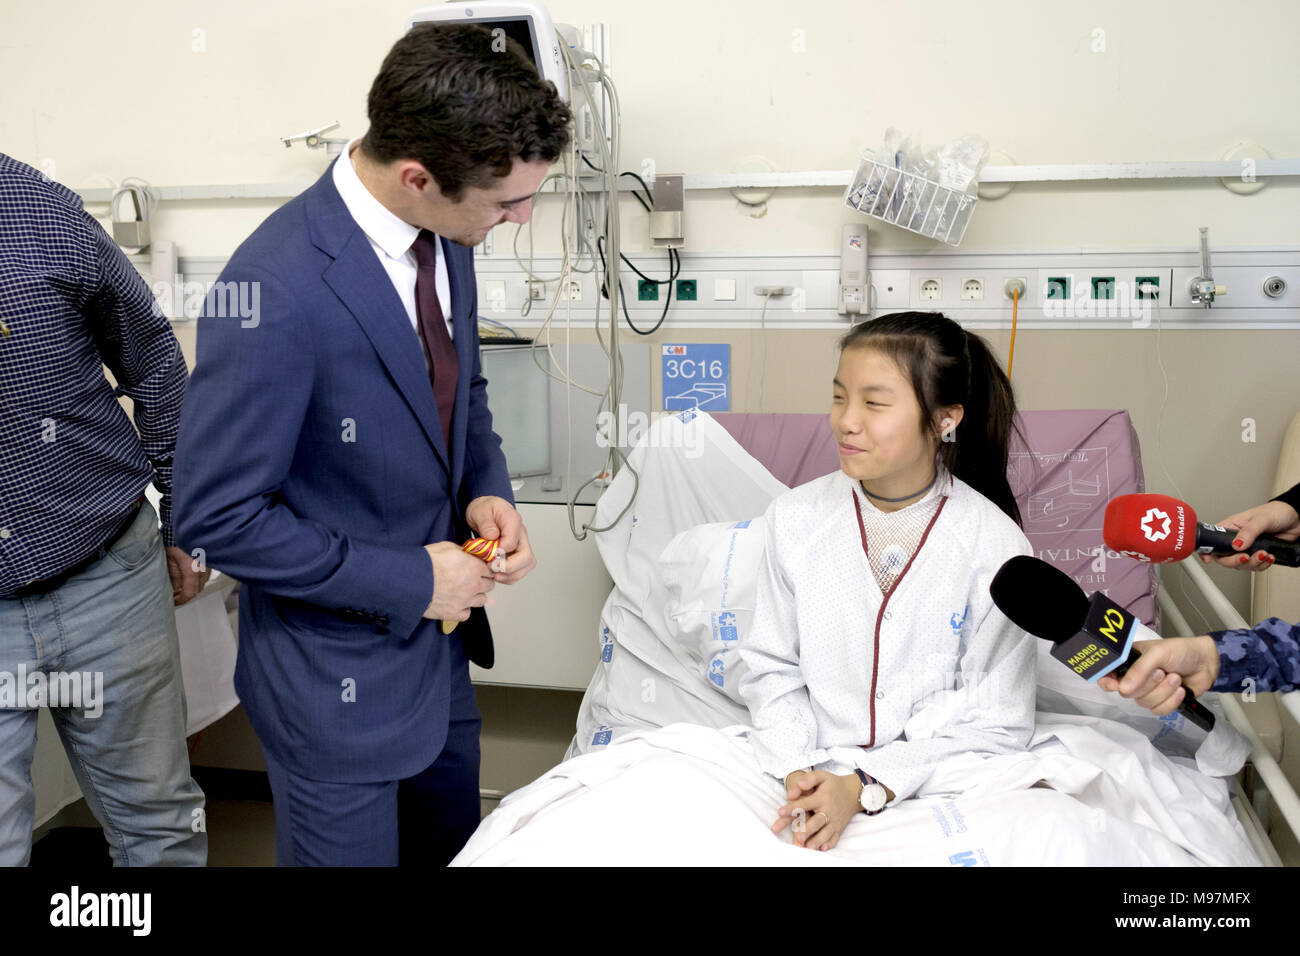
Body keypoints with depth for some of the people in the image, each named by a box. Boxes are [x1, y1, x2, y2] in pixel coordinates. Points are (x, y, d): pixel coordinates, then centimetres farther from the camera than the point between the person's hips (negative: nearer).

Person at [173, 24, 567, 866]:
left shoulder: (445, 237, -5)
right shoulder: (279, 292, -30)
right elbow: (218, 516, -22)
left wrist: (487, 489, -7)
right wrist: (410, 579, -19)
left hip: (438, 637, 7)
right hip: (337, 673, -7)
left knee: (454, 846, 25)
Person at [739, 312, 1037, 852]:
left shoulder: (996, 548, -11)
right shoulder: (794, 520, -3)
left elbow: (996, 725, -7)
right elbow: (773, 668, 3)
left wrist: (865, 787, -16)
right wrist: (797, 771, -14)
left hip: (934, 783, 0)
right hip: (810, 773, 1)